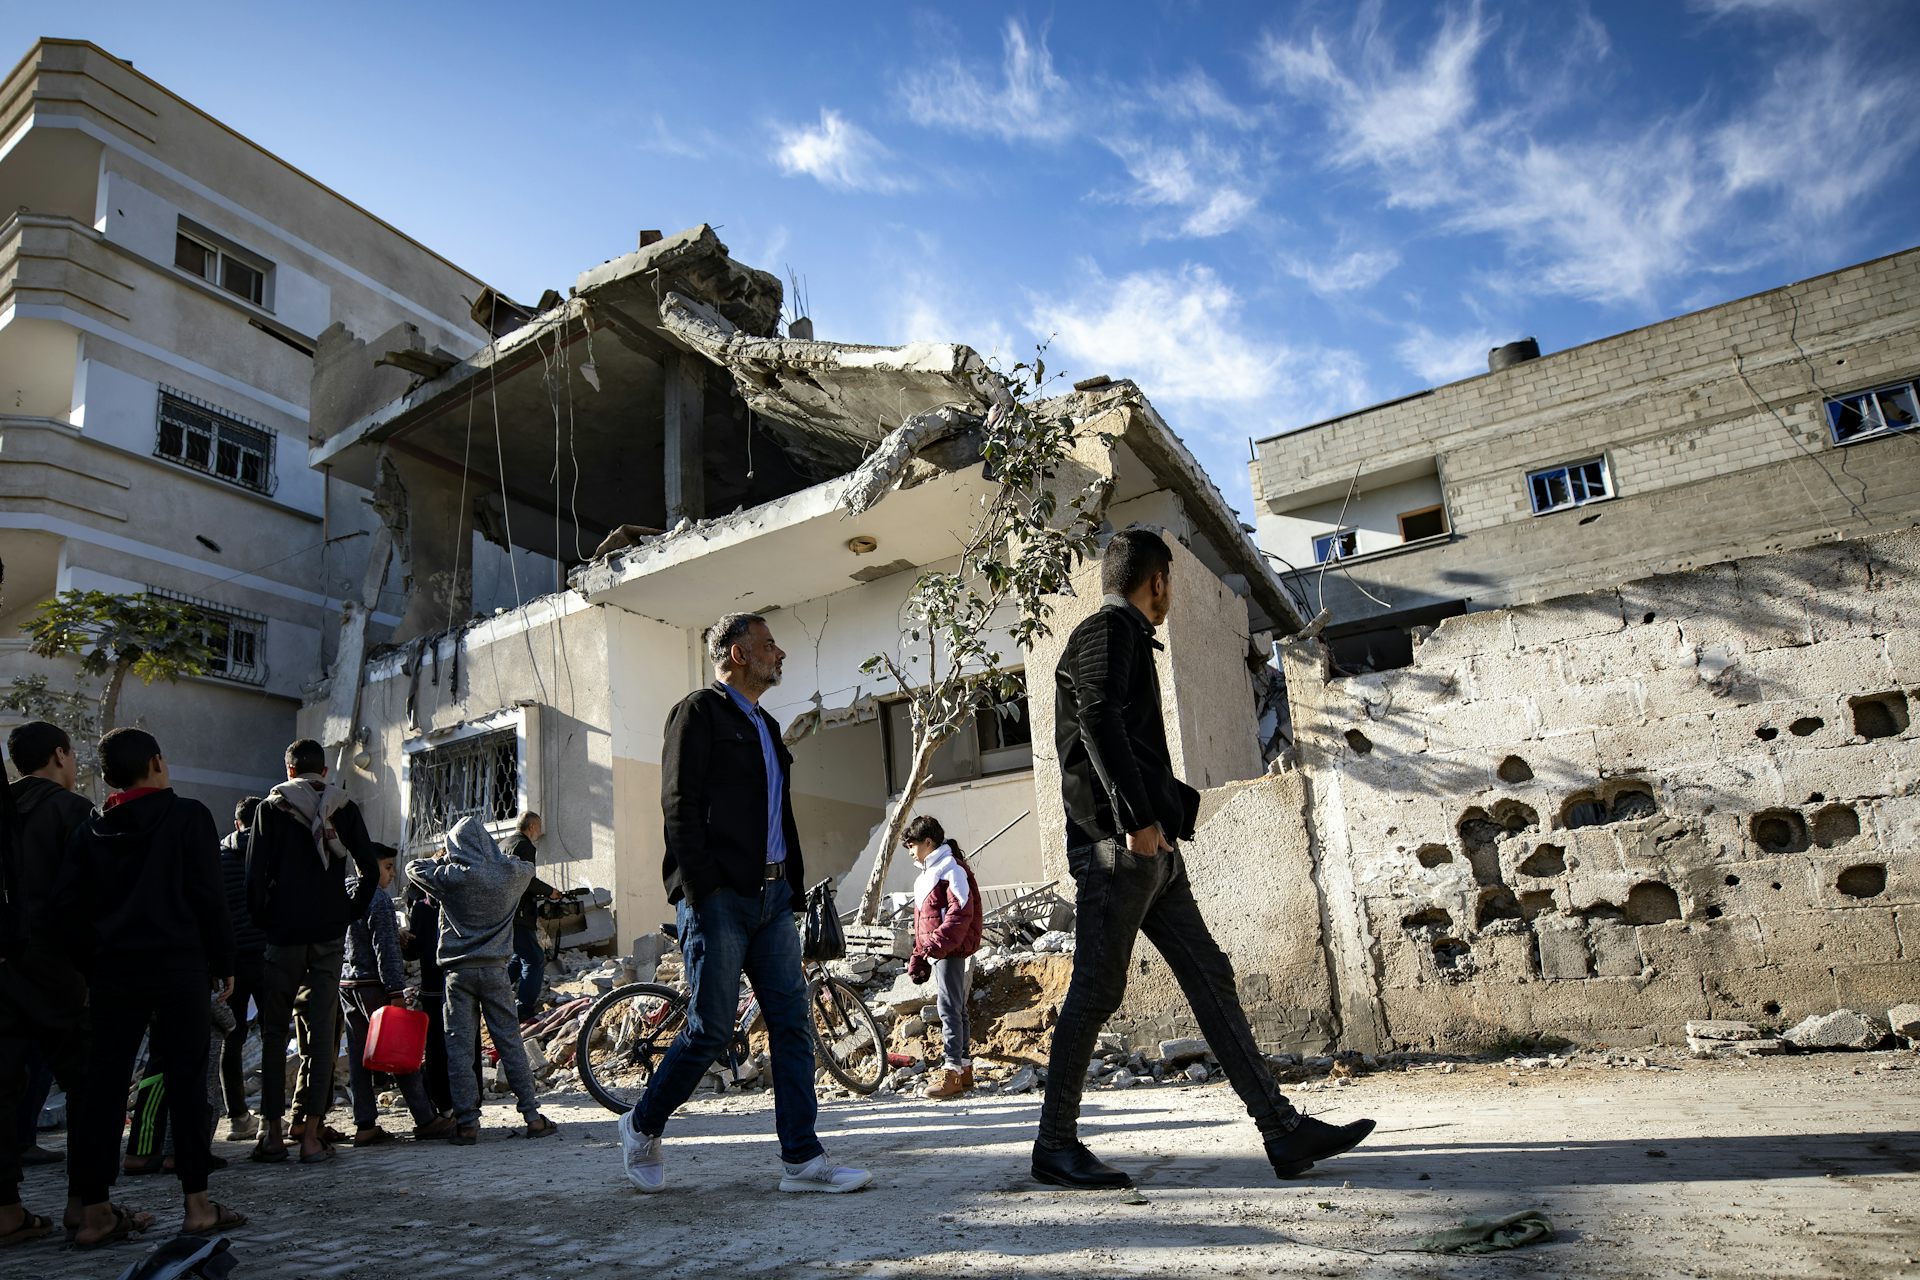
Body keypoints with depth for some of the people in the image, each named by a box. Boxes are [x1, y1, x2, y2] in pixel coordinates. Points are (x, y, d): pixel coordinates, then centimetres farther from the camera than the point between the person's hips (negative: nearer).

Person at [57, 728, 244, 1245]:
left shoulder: (91, 829, 10)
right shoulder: (188, 816, -4)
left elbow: (69, 903, 6)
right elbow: (208, 896, -7)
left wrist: (91, 963, 13)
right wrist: (223, 962, 0)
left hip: (112, 972, 5)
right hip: (178, 968, -4)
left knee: (103, 1086, 8)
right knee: (186, 1083, 0)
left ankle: (94, 1212, 10)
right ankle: (198, 1206, 3)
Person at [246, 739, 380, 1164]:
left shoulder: (271, 808, 1)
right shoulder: (345, 809, 5)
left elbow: (256, 874, -6)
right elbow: (370, 870, 0)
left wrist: (262, 923, 4)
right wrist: (349, 915, 9)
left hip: (282, 936, -1)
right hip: (330, 937, 1)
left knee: (274, 1032, 9)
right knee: (321, 1030, 4)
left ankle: (272, 1130, 9)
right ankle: (310, 1130, 3)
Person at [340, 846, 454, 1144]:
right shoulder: (378, 898, -13)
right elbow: (385, 949, -17)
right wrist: (397, 991, -17)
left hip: (346, 984, 8)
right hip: (373, 985, -8)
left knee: (359, 1056, 8)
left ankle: (365, 1125, 10)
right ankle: (426, 1120, 0)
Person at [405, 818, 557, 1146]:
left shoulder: (450, 876, -8)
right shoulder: (509, 873, -1)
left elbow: (414, 868, 9)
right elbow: (528, 868, 22)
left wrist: (442, 859, 24)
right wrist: (499, 857, 31)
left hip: (458, 971, -2)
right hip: (495, 970, 2)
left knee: (459, 1047, 4)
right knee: (510, 1042, 7)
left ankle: (467, 1123, 3)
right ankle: (532, 1116, 7)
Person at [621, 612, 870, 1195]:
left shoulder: (766, 726, 23)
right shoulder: (699, 711, -2)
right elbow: (680, 807, -11)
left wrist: (796, 888, 14)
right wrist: (701, 892, -17)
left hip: (771, 896, 8)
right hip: (719, 898, -8)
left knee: (793, 1023, 2)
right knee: (711, 1029, -2)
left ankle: (802, 1158, 7)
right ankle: (642, 1127, 20)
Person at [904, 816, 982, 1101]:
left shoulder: (951, 868, -11)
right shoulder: (926, 874, 21)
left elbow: (962, 911, -21)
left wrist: (938, 944, -26)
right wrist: (918, 958, 23)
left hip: (953, 952, -10)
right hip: (937, 953, 10)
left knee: (949, 1009, -10)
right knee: (955, 1010, 13)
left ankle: (952, 1072, -9)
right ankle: (965, 1070, 19)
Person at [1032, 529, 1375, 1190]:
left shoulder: (1126, 640, 26)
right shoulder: (1107, 630, -4)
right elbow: (1098, 720, -20)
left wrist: (1176, 803, 32)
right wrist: (1139, 817, -23)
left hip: (1150, 849, 10)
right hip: (1117, 844, -10)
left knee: (1210, 978, 6)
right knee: (1096, 992, -5)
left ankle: (1283, 1130, 9)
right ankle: (1055, 1144, 6)